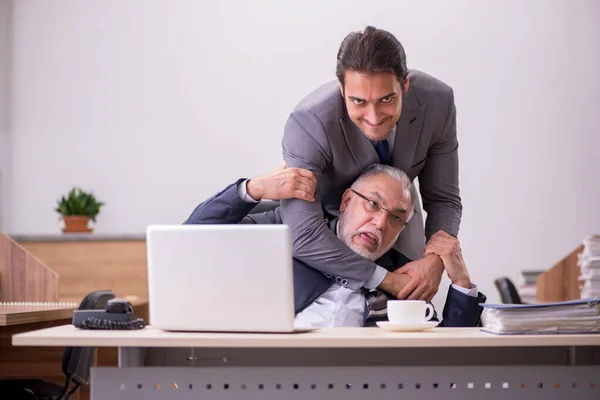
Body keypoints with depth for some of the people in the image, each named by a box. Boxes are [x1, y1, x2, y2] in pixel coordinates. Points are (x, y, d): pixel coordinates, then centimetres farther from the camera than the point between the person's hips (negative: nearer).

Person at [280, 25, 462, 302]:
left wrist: (435, 258, -34)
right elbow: (301, 234, -43)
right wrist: (387, 281, -42)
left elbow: (442, 198, -14)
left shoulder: (437, 101, -27)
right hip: (327, 234, -3)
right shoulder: (309, 122, -39)